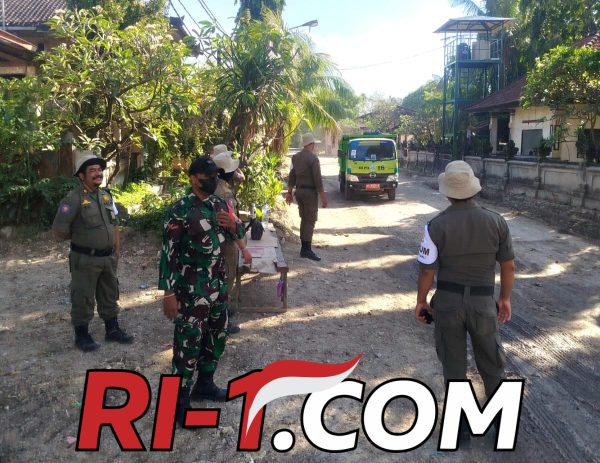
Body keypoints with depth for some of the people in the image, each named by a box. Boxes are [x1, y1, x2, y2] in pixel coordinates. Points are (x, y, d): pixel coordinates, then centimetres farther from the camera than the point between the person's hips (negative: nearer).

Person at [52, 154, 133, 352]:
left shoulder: (107, 195, 6)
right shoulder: (74, 198, -16)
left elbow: (115, 224, 15)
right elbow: (59, 230, -16)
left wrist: (117, 249, 11)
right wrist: (80, 238, 0)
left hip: (108, 257, 7)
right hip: (85, 259, -7)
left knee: (109, 295, 18)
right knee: (83, 298, 6)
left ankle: (112, 330, 32)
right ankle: (82, 335, 21)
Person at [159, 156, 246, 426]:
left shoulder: (220, 204, 6)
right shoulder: (180, 210, -15)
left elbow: (238, 235, 18)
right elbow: (168, 252, -16)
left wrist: (233, 225, -7)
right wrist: (168, 292, -19)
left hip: (218, 284, 8)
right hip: (191, 288, -8)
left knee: (217, 335, 18)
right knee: (188, 342, -2)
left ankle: (204, 384, 37)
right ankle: (179, 402, 11)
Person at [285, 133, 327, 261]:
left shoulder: (296, 157, 7)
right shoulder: (313, 158, -15)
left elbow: (292, 176, 12)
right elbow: (318, 179, -17)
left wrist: (289, 192, 19)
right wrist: (323, 197, -13)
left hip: (299, 191, 8)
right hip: (310, 192, -8)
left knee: (304, 219, 15)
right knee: (310, 220, -4)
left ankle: (304, 248, 18)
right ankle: (307, 249, -7)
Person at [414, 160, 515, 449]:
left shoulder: (437, 225, -15)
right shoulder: (496, 221, -7)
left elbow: (428, 270, -11)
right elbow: (508, 265, 0)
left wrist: (421, 301, 4)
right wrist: (505, 298, 14)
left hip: (447, 301, -1)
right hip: (483, 301, 2)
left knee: (454, 366, 13)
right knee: (492, 363, 21)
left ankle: (462, 428, 25)